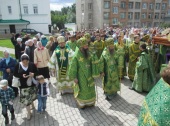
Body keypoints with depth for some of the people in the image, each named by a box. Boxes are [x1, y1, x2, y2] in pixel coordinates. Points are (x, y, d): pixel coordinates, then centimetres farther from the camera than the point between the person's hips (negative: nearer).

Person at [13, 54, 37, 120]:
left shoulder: (32, 64, -11)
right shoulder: (18, 65, -10)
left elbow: (36, 72, 0)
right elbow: (15, 74, -2)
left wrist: (33, 74, -23)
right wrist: (21, 76, -20)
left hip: (32, 84, 1)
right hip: (23, 85, -1)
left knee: (32, 96, 20)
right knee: (26, 99, 2)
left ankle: (32, 104, 53)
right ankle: (29, 112, 18)